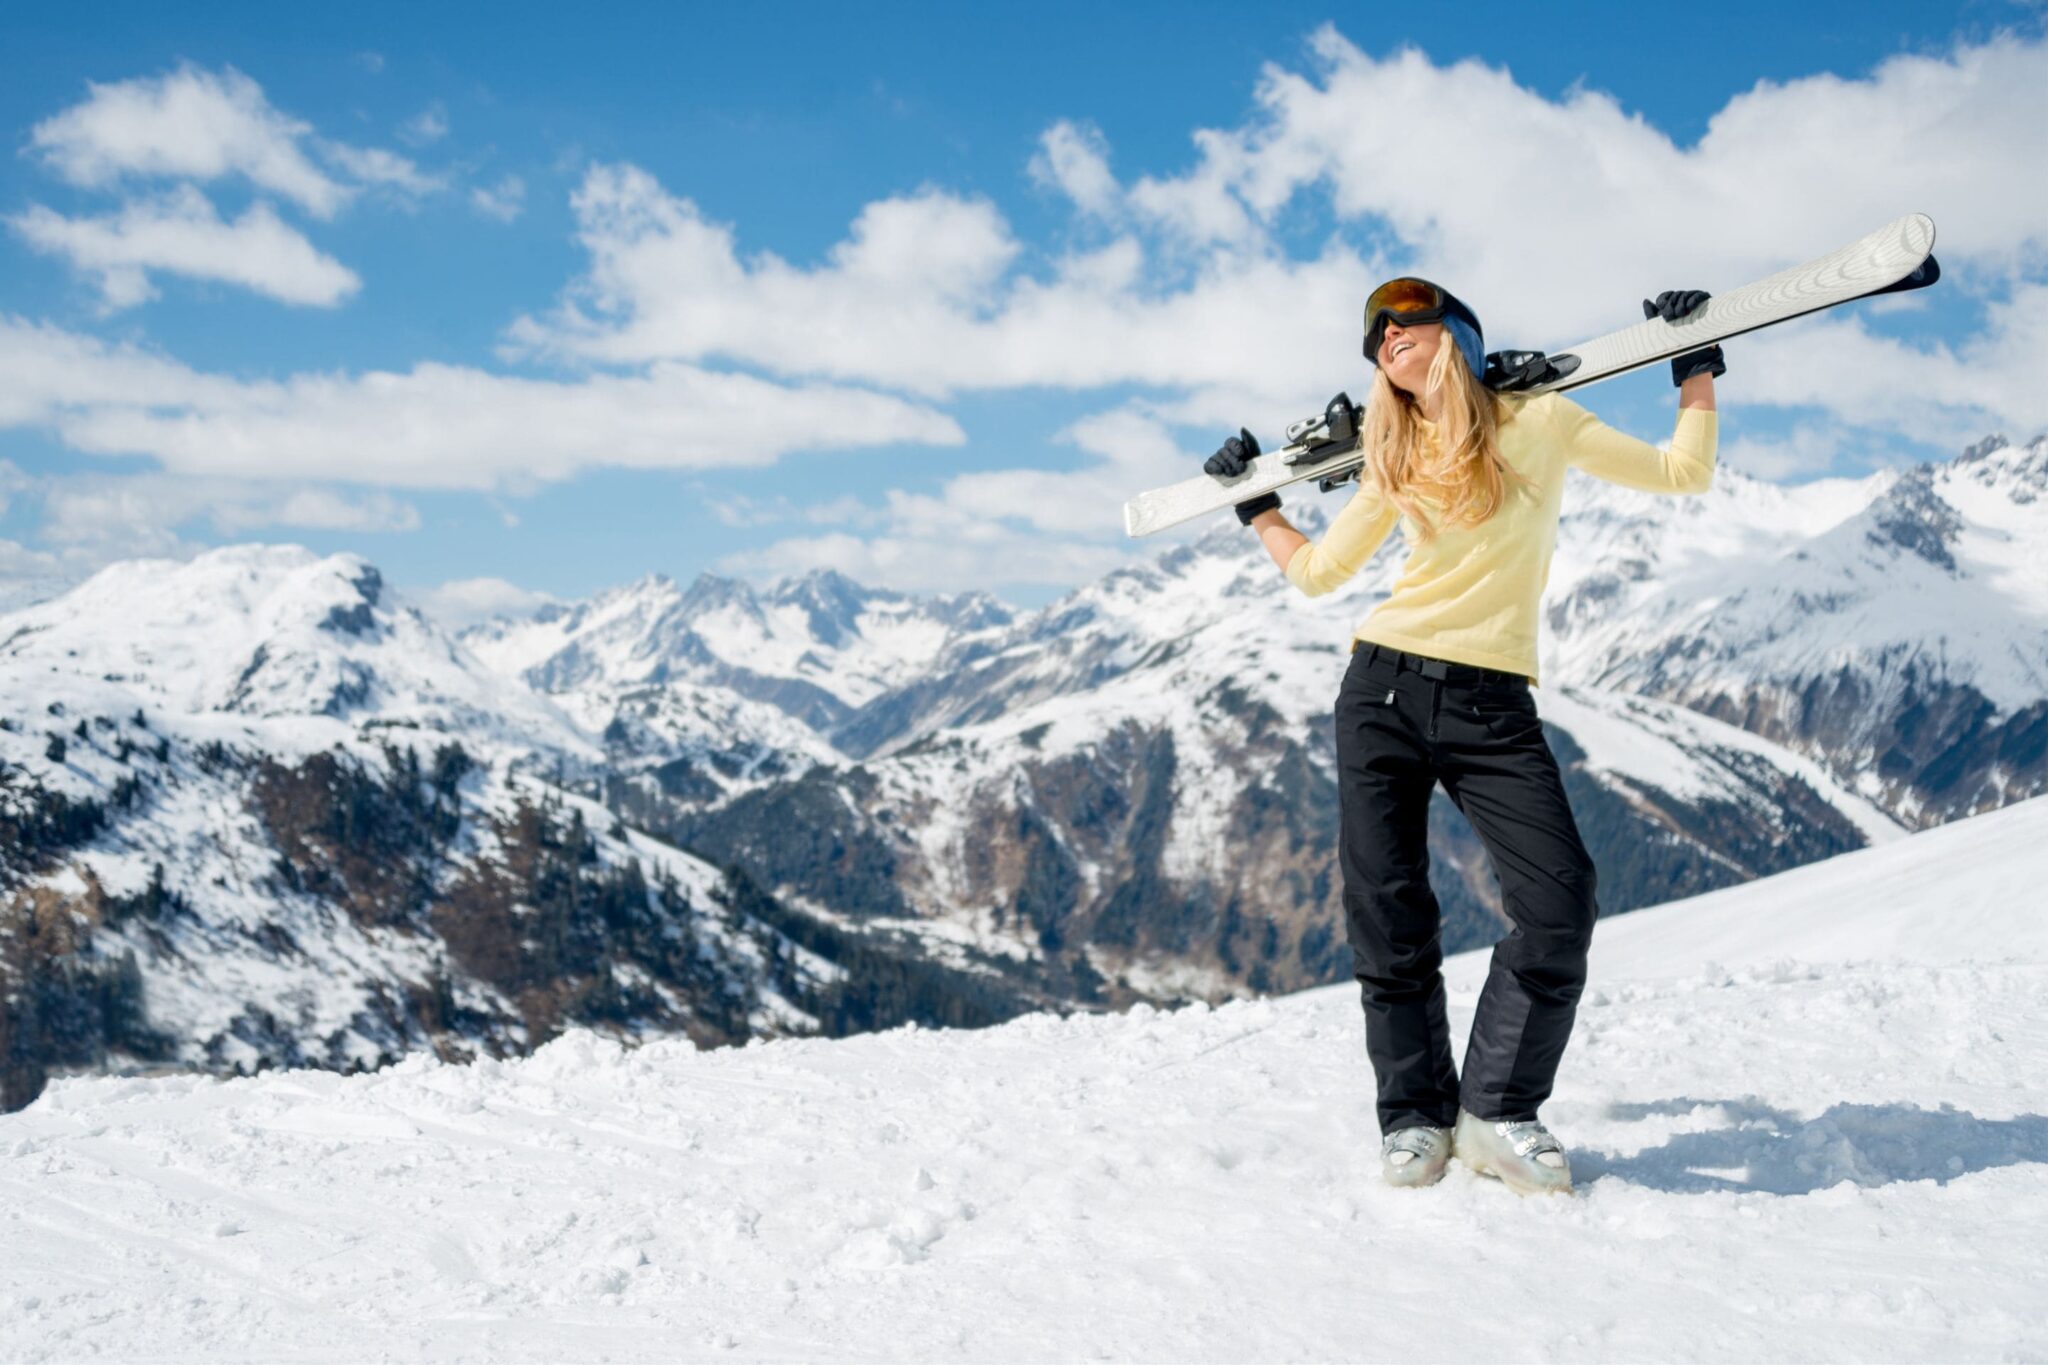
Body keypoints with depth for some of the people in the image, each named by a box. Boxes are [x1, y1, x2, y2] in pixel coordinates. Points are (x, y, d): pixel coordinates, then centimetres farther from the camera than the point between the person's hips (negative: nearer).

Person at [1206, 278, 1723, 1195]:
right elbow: (1316, 569, 23)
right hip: (1383, 689, 2)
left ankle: (1497, 1111, 0)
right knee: (1388, 915, -2)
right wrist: (1255, 502, 28)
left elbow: (1681, 474, 12)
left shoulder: (1537, 421, 7)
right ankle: (1415, 1115, 13)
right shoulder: (1398, 460, 14)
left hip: (1492, 707, -2)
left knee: (1559, 908, -15)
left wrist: (1696, 366, 12)